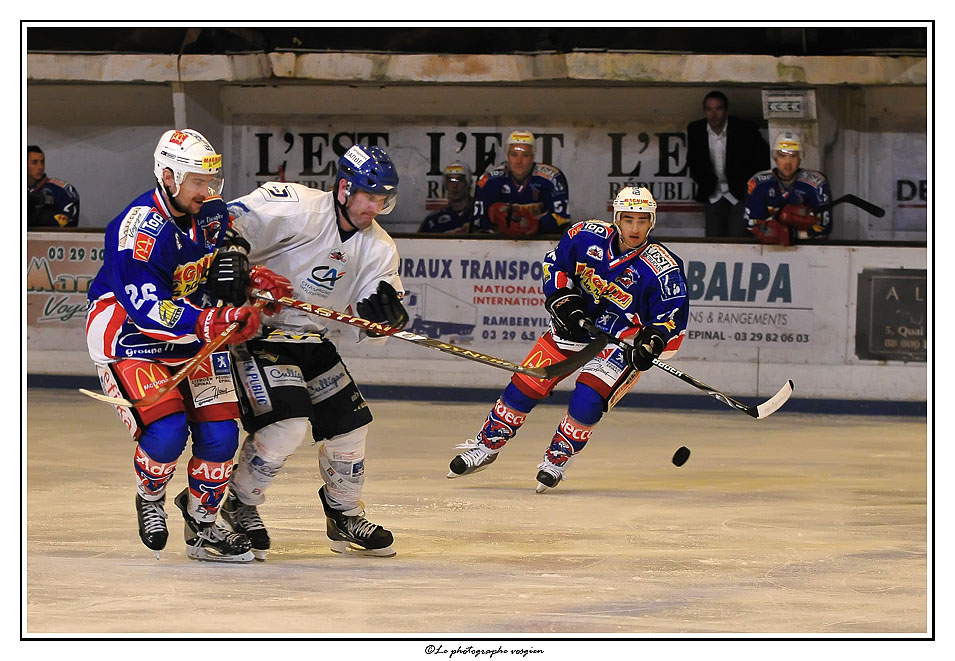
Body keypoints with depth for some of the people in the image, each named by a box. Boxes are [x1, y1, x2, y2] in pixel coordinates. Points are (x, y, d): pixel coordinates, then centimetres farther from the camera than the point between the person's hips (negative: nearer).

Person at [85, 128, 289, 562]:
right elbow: (146, 310, -34)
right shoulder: (138, 230, -27)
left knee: (219, 435, -4)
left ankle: (201, 525, 18)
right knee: (165, 433, -23)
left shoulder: (212, 213, -4)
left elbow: (227, 259, 16)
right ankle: (150, 500, 10)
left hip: (193, 339, 7)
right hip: (127, 340, -7)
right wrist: (210, 323, -45)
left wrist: (255, 278, -6)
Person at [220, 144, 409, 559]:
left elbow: (367, 332, -1)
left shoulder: (378, 249, 3)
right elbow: (234, 218, -24)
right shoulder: (298, 208, -18)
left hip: (311, 339, 8)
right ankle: (237, 507, -1)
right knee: (287, 423, -22)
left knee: (350, 422, 7)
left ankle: (345, 516, 29)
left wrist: (382, 313, -23)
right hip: (257, 332, -8)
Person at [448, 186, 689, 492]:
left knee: (587, 400, -21)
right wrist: (562, 299, -13)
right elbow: (554, 264, 2)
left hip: (626, 338, -3)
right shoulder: (587, 236, -14)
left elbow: (673, 317, -18)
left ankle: (557, 460, 2)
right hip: (577, 320, 3)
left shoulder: (663, 269, -23)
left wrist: (652, 343, -35)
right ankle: (487, 446, 17)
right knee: (526, 385, -1)